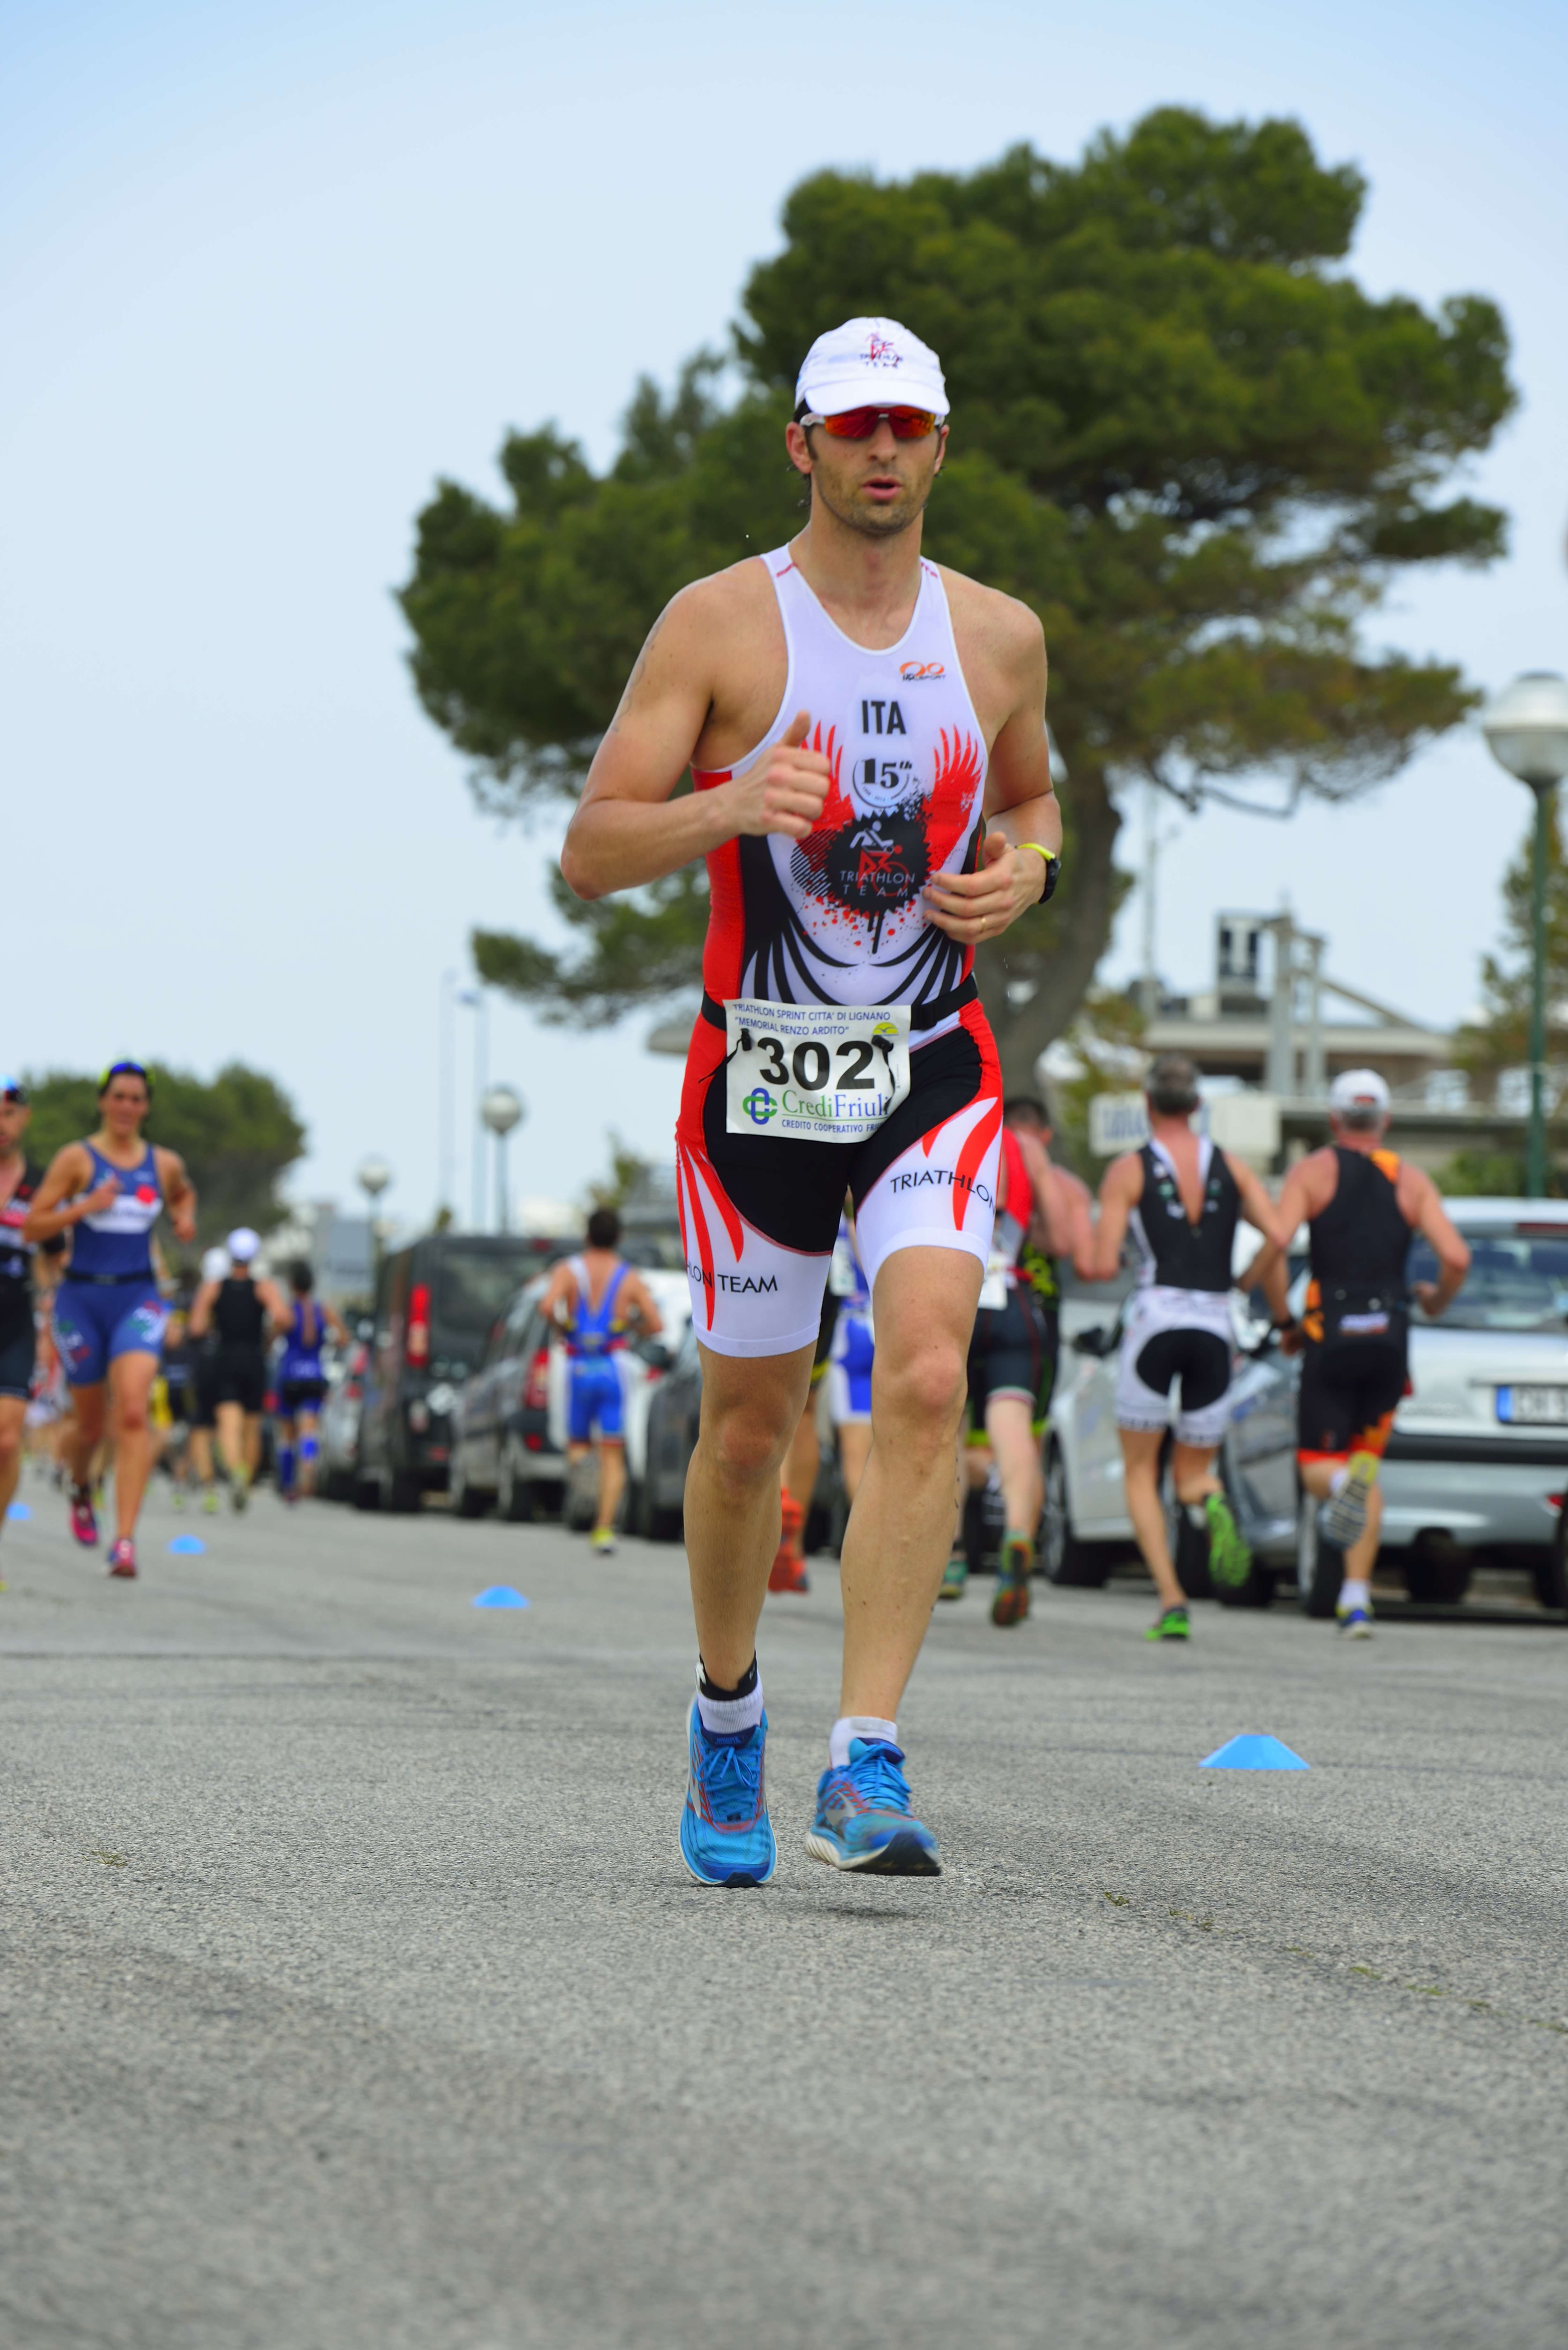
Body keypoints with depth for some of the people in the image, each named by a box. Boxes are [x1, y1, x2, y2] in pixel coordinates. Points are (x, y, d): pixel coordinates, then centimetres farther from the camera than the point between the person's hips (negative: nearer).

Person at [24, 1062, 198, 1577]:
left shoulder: (165, 1164, 7)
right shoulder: (77, 1159, -3)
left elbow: (184, 1192, 31)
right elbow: (32, 1227, -5)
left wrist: (185, 1217, 9)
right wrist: (86, 1207, -19)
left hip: (138, 1298, 1)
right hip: (83, 1297, -1)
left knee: (133, 1414, -20)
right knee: (92, 1425, 10)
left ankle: (125, 1542, -25)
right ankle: (80, 1488, 47)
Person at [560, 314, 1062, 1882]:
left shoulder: (997, 636, 6)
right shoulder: (719, 624, -5)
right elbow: (590, 853, -8)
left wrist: (1025, 872, 1)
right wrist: (732, 804, -26)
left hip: (935, 1071, 2)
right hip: (760, 1072, -1)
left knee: (925, 1384, -19)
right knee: (748, 1425, 8)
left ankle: (865, 1767, -20)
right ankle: (727, 1717, 34)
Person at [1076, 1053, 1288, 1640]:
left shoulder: (1128, 1171, 1)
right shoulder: (1232, 1167, 10)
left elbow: (1102, 1266, -5)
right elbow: (1280, 1236, -2)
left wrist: (1083, 1246, 17)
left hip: (1153, 1325, -3)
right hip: (1215, 1329, 3)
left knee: (1140, 1474, 13)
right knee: (1192, 1474, 16)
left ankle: (1172, 1601, -8)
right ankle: (1212, 1505, -24)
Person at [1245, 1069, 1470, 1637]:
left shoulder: (1313, 1171, 3)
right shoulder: (1412, 1180, 7)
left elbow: (1275, 1244, -13)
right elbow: (1456, 1258, -5)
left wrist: (1284, 1321, 0)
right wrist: (1436, 1301, 18)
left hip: (1331, 1339, -2)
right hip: (1388, 1341, 2)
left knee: (1319, 1466, 6)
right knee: (1367, 1464, 15)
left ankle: (1342, 1484, -33)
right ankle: (1356, 1598, 6)